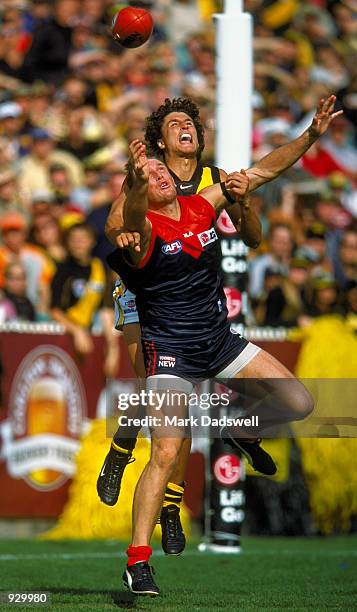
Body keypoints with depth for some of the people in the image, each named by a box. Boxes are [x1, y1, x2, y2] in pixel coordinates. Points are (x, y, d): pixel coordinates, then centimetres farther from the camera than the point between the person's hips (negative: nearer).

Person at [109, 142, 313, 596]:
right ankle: (137, 562, -12)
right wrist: (137, 180, -62)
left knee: (298, 404, 1)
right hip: (170, 352, -6)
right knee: (165, 454, -17)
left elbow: (253, 241, 13)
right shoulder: (144, 227, -15)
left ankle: (242, 429, 33)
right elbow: (132, 222, -39)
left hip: (221, 342, 6)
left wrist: (242, 203, -9)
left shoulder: (204, 205, 3)